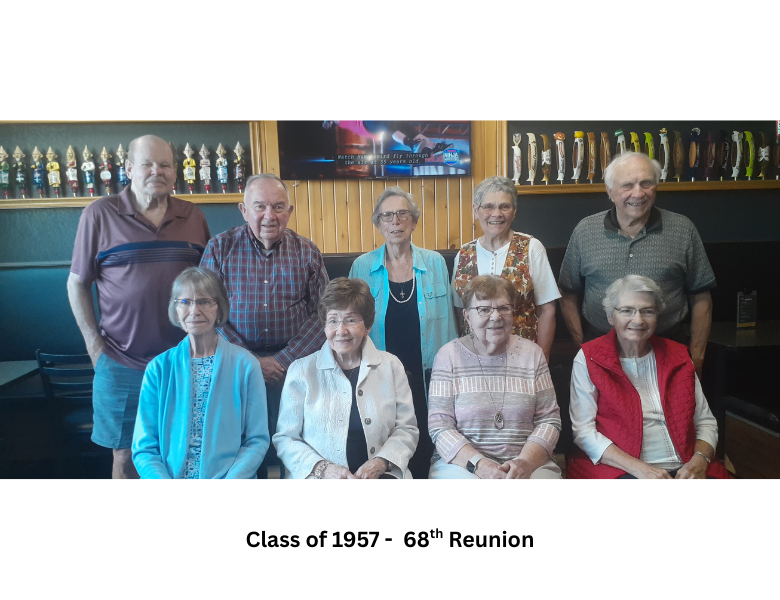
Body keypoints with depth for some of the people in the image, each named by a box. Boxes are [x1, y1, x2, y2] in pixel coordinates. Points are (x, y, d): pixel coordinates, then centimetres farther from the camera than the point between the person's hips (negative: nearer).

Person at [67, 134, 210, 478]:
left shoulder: (193, 217, 6)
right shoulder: (99, 214, -1)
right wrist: (94, 343, -2)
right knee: (126, 456, 10)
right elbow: (77, 283, 4)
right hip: (122, 364, -2)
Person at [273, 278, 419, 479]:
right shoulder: (301, 370, 5)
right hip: (319, 478, -1)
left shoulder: (390, 366, 9)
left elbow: (406, 430, 9)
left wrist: (380, 463, -8)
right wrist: (322, 468, -10)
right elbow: (285, 438, 5)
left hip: (378, 476, 2)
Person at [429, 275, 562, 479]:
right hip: (461, 463, -1)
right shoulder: (449, 355, 1)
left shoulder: (532, 353, 7)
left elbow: (549, 419, 6)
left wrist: (525, 462, -11)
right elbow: (439, 426, -3)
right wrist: (478, 464, -16)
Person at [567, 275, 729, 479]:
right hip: (620, 471, -4)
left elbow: (705, 422, 15)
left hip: (684, 470, 5)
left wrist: (699, 462, -6)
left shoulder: (677, 356, 13)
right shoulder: (588, 359, -1)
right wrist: (639, 469, -16)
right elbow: (584, 431, -6)